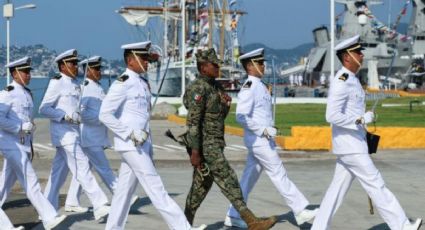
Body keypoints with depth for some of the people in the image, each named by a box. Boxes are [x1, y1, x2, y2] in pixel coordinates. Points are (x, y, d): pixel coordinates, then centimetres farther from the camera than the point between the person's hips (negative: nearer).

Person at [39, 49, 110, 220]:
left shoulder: (75, 84, 15)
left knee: (59, 171, 11)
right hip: (64, 133, -9)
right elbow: (44, 109, -13)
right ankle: (99, 206, -13)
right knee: (82, 169, -11)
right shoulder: (57, 83, -9)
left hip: (73, 133, 9)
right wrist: (67, 115, -20)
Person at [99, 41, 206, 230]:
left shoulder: (143, 82, 14)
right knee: (155, 187, -8)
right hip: (130, 145, -9)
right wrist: (130, 133, -20)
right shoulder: (123, 83, -13)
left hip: (141, 145, 9)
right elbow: (105, 114, -17)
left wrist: (149, 148, 19)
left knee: (125, 188, 12)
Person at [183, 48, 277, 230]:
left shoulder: (215, 86, 14)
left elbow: (220, 115, 21)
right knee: (228, 181, -11)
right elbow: (193, 121, -20)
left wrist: (226, 103, -1)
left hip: (214, 142, 10)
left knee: (201, 186, 13)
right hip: (205, 145, -10)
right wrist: (194, 151, -23)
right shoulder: (198, 89, -16)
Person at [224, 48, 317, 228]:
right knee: (279, 174, -3)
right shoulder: (249, 87, -16)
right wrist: (264, 130, -21)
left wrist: (269, 130, 16)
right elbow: (241, 116, -22)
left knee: (249, 178, 11)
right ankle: (300, 211, 3)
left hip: (263, 139, 9)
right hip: (258, 140, -9)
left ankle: (233, 216, 16)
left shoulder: (260, 85, 14)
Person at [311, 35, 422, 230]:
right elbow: (332, 116, -23)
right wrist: (362, 120, -18)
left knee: (337, 189, 10)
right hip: (350, 147, -9)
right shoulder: (341, 82, -17)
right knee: (376, 185, -4)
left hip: (353, 145, 9)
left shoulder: (352, 80, 14)